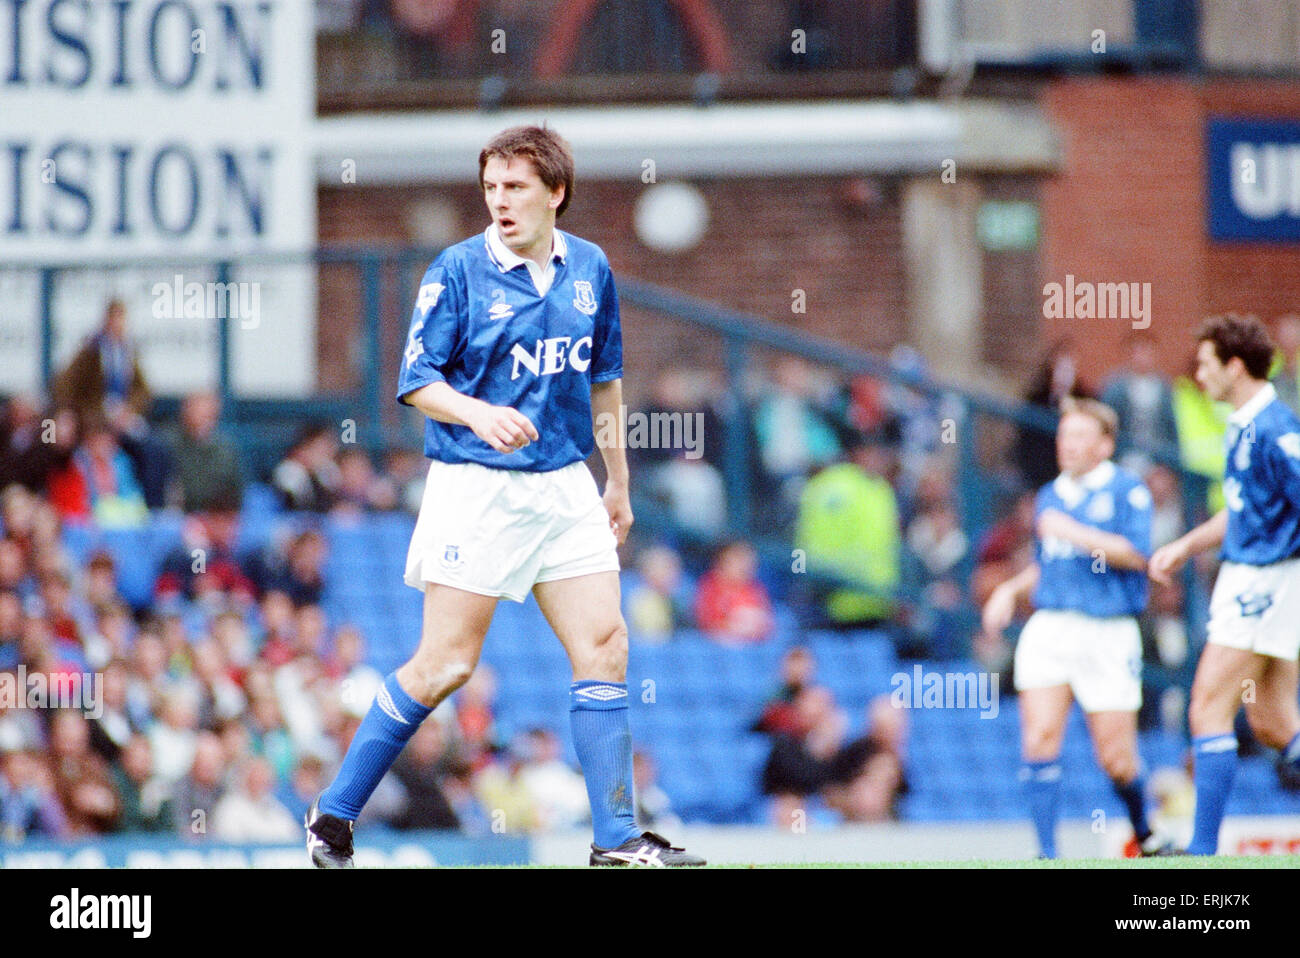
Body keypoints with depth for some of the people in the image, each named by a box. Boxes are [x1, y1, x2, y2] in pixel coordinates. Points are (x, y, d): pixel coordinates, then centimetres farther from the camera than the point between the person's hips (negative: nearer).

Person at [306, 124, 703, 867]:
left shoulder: (590, 269, 8)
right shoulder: (459, 270, -7)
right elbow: (416, 379, -8)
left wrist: (618, 481, 22)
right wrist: (478, 414, -26)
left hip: (565, 485, 5)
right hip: (475, 485, -5)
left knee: (605, 647, -2)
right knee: (446, 664, -7)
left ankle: (617, 836, 3)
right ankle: (334, 814, 4)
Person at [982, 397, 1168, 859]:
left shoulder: (1127, 490, -1)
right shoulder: (1050, 496, 16)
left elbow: (1136, 553, -14)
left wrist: (1073, 532, -16)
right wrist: (1011, 590, 10)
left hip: (1108, 633, -4)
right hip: (1048, 628, 4)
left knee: (1116, 758, -1)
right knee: (1040, 738, -13)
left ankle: (1144, 832, 27)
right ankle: (1047, 852, -11)